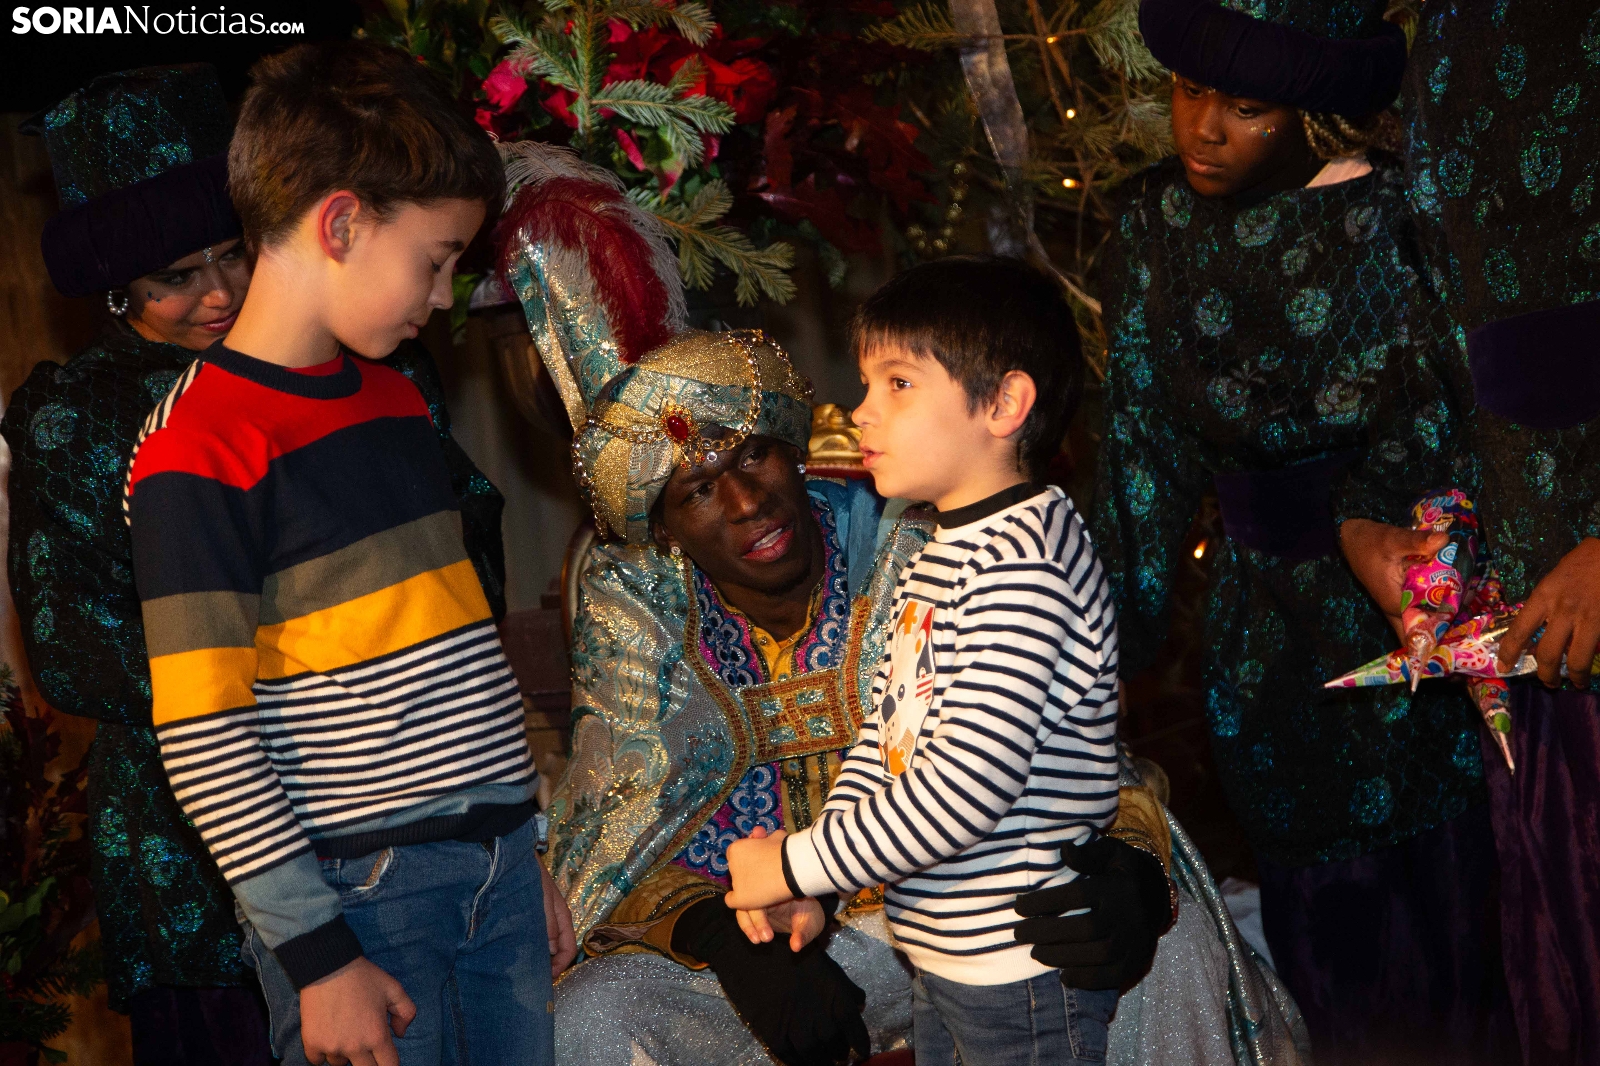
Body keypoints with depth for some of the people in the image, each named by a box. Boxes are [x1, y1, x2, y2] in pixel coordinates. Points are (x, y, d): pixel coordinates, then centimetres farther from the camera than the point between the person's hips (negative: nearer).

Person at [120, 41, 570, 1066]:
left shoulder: (397, 400, 13)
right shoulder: (199, 448, -12)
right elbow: (200, 734, -15)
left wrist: (523, 853, 17)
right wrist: (315, 952, -15)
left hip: (498, 866, 7)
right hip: (360, 895, -7)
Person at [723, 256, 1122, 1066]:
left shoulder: (1020, 562, -21)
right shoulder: (937, 557, 12)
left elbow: (968, 786, -26)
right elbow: (885, 735, 14)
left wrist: (800, 866, -17)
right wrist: (812, 891, 2)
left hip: (1022, 970, -9)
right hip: (942, 958, 9)